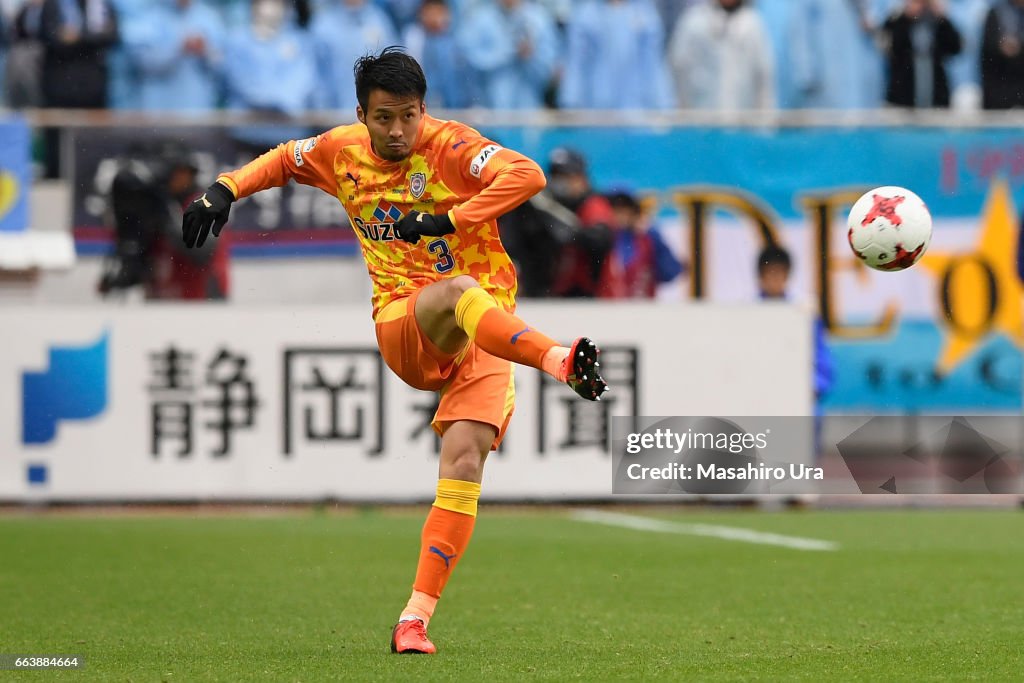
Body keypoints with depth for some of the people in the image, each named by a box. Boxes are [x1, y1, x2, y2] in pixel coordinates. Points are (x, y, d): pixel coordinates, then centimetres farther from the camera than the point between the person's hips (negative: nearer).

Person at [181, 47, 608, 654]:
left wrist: (448, 221, -27)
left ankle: (416, 618, -17)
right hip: (402, 327, 1)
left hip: (483, 332, -1)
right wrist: (225, 190, 11)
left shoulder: (449, 146, -6)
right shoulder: (342, 153, 6)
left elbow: (528, 175, -22)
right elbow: (282, 160, 27)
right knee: (454, 291, -35)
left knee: (464, 457, -19)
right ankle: (561, 362, -57)